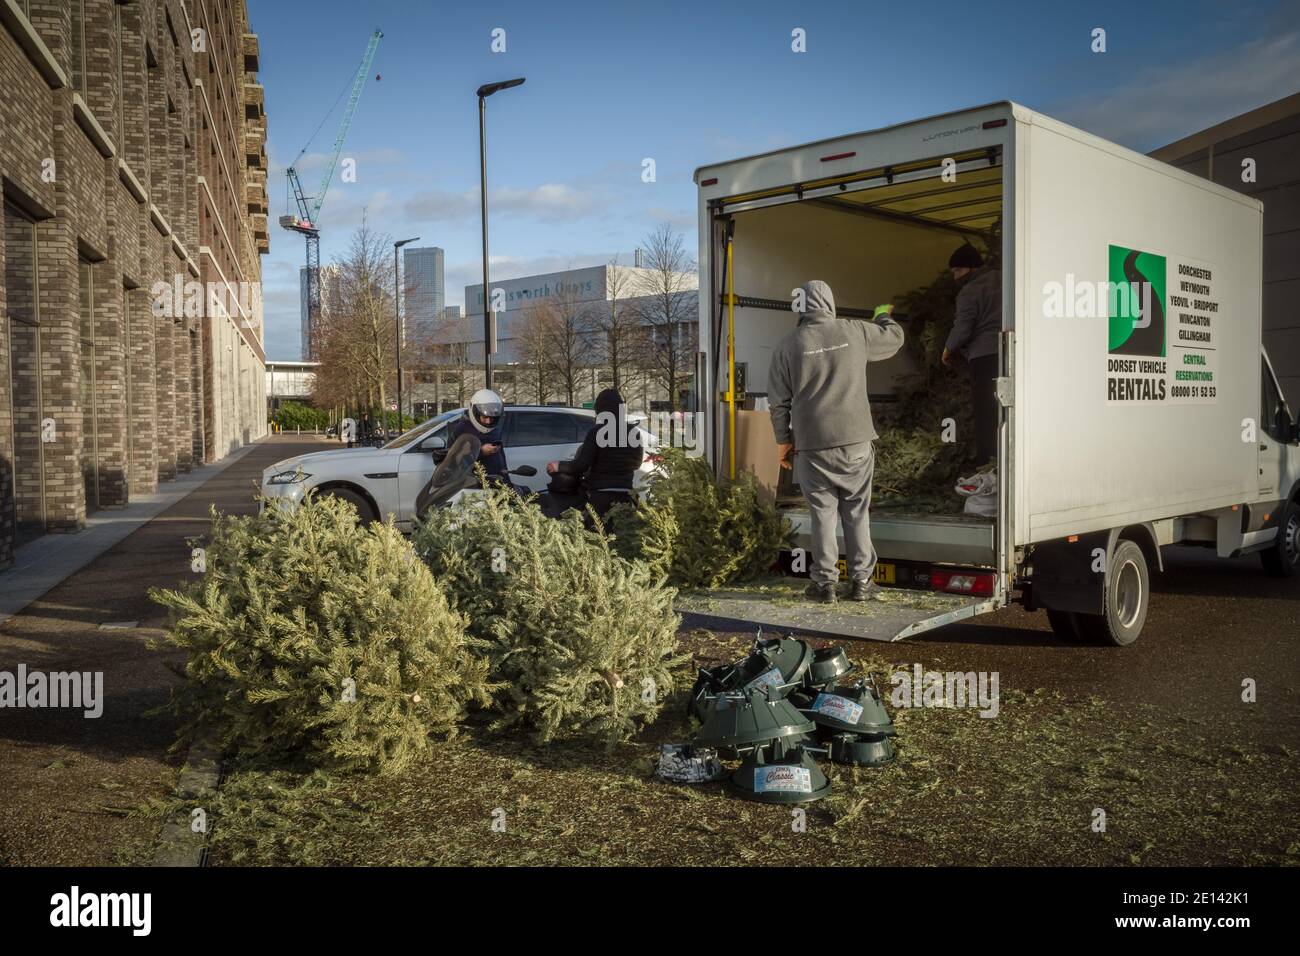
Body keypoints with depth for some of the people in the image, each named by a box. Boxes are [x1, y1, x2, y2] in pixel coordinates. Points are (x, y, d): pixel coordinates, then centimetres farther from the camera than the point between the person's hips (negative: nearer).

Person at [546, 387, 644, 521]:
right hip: (626, 494, 5)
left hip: (600, 495, -4)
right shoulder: (634, 432, 4)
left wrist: (559, 466, 5)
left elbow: (581, 464, -12)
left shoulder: (596, 432, -10)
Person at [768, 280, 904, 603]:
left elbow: (778, 401, 1)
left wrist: (783, 440, 12)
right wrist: (884, 316, 42)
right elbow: (895, 336, 21)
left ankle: (825, 581, 9)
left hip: (812, 445, -1)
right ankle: (861, 579, 15)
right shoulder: (855, 331, 1)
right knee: (857, 511, 10)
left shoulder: (788, 345, -2)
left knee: (823, 512, 7)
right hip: (856, 440, 1)